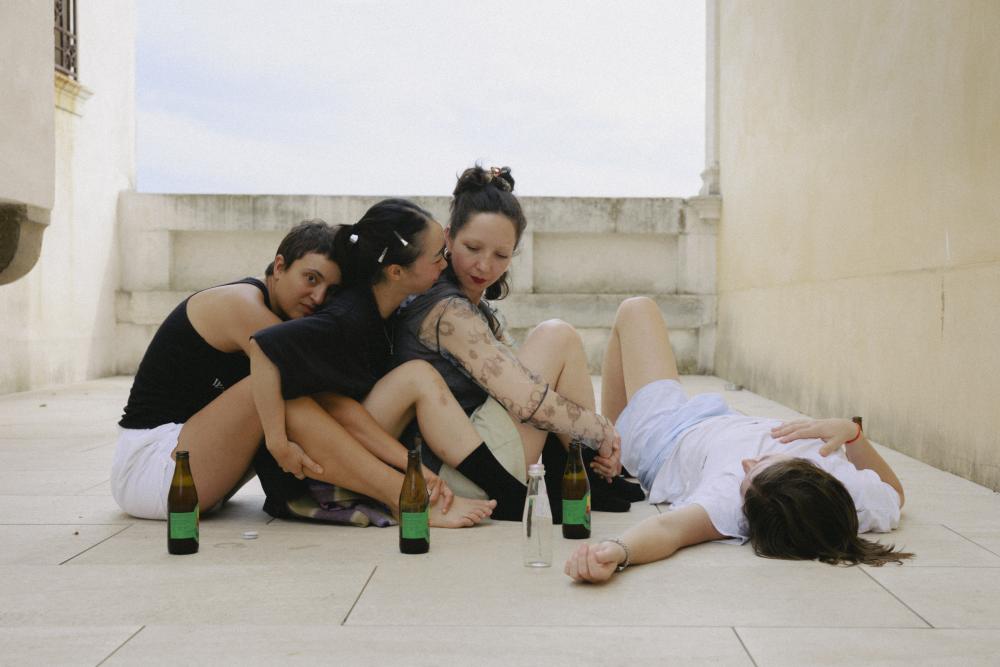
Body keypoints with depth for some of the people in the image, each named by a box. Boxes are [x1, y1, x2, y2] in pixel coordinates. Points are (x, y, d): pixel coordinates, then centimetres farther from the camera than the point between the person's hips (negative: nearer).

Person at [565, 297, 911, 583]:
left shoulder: (730, 501, -52)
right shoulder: (853, 494, -38)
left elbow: (668, 528, -66)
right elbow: (894, 493, -16)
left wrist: (617, 550, -86)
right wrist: (852, 431, -29)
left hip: (667, 440, -4)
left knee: (636, 309, 16)